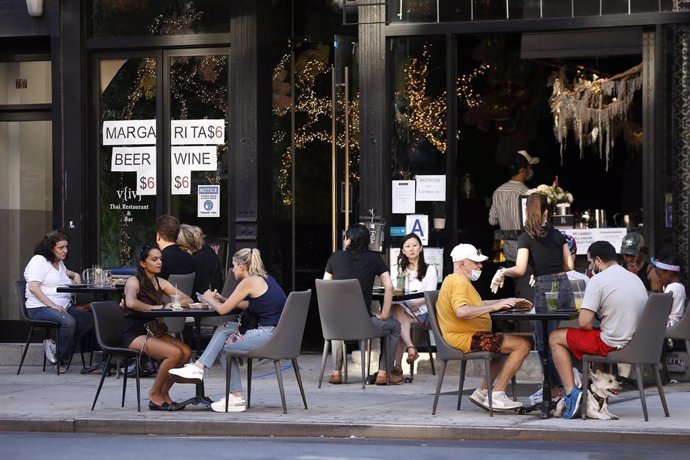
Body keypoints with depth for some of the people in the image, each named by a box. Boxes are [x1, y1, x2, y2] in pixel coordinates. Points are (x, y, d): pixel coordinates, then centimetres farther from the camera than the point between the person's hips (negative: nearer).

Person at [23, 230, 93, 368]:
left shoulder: (59, 262, 24)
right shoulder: (39, 260, -3)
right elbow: (33, 287, -15)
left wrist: (75, 275, 25)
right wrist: (52, 305, -23)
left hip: (63, 307, 9)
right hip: (40, 308, -9)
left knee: (89, 319, -17)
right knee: (68, 321, -36)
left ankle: (55, 343, -13)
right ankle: (61, 357, -18)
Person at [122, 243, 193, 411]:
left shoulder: (160, 283, 14)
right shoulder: (133, 281, -6)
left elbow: (187, 300, 10)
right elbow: (131, 302, -29)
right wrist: (154, 308, -19)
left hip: (153, 331, 7)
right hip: (134, 333, -7)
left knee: (186, 351, -19)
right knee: (175, 353, -27)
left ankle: (164, 393, -4)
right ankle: (155, 394, -9)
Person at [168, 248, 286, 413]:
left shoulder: (249, 282, -9)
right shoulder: (265, 278, 17)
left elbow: (223, 310, -5)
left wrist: (209, 299, 15)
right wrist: (223, 299, 26)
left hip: (270, 336, -9)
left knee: (224, 346, 7)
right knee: (225, 329, 12)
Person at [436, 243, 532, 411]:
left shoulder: (453, 280, 22)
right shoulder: (459, 282, -14)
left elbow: (477, 305, 32)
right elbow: (461, 311, -32)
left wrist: (509, 302, 24)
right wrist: (494, 306, -30)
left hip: (468, 336, 11)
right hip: (467, 339, -11)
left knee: (511, 345, 29)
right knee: (522, 345, -15)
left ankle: (482, 391, 18)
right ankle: (496, 396, -15)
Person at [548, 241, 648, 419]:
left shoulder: (598, 280, -11)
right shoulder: (636, 279, 12)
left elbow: (584, 323, -17)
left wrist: (594, 330, 6)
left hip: (612, 344, -8)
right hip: (637, 343, 8)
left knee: (556, 338, 7)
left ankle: (571, 392, 0)